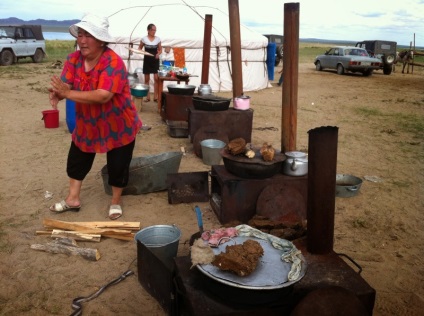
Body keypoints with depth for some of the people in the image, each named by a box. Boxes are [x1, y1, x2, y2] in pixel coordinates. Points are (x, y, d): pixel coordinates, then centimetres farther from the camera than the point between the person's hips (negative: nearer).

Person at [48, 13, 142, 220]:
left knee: (117, 166, 6)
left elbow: (103, 96, -38)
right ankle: (73, 199, 33)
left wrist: (68, 93, -39)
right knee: (76, 160, 15)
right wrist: (56, 94, -40)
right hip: (86, 124, 6)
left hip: (118, 125, -6)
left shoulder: (113, 62, -28)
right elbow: (64, 86, -15)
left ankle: (116, 202, 28)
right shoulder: (74, 59, -8)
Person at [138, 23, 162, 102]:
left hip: (155, 60, 0)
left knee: (156, 78, -7)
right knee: (146, 79, 5)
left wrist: (158, 54, -13)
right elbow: (140, 48, 10)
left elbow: (160, 50, 8)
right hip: (147, 60, 0)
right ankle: (147, 96, 14)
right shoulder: (144, 38, -2)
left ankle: (155, 96, 2)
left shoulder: (158, 39, 1)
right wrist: (140, 51, -13)